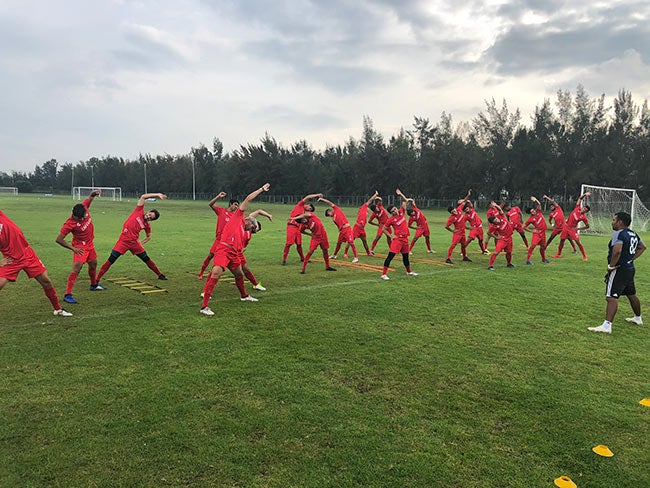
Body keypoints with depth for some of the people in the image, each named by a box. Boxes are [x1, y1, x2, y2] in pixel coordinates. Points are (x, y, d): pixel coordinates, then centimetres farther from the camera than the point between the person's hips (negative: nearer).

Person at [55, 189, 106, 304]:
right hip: (80, 247, -7)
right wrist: (73, 248, -23)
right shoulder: (69, 224, -30)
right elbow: (59, 239, -24)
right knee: (77, 268, -19)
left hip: (90, 244, 7)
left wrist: (94, 193, -16)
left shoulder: (84, 208, -15)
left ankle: (94, 285, 47)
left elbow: (90, 197, 6)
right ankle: (67, 295, -18)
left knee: (93, 264, 23)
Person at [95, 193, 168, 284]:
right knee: (110, 260, -6)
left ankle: (160, 275, 24)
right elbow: (143, 196, -6)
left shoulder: (147, 225, 6)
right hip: (123, 241, -3)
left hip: (134, 242, 3)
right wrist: (157, 195, -9)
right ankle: (97, 279, 0)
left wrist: (140, 243, 5)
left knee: (147, 259, 9)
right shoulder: (139, 211, -1)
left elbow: (149, 237, 21)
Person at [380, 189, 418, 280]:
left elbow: (405, 201, 14)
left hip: (405, 238, 6)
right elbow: (384, 229, -3)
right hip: (397, 239, -6)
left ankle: (409, 272, 38)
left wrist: (400, 194, 0)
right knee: (390, 255, -11)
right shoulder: (390, 219, -10)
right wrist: (391, 236, -9)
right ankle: (384, 274, -12)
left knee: (406, 256, 20)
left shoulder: (401, 212, 4)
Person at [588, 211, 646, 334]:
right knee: (632, 295, 26)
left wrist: (611, 266, -19)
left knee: (612, 297, -16)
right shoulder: (633, 234, 12)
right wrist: (632, 258, 20)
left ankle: (607, 325, -24)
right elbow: (642, 247, 27)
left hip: (619, 270, -10)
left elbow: (617, 251, -31)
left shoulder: (618, 234, -17)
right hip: (630, 269, 10)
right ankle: (638, 318, 45)